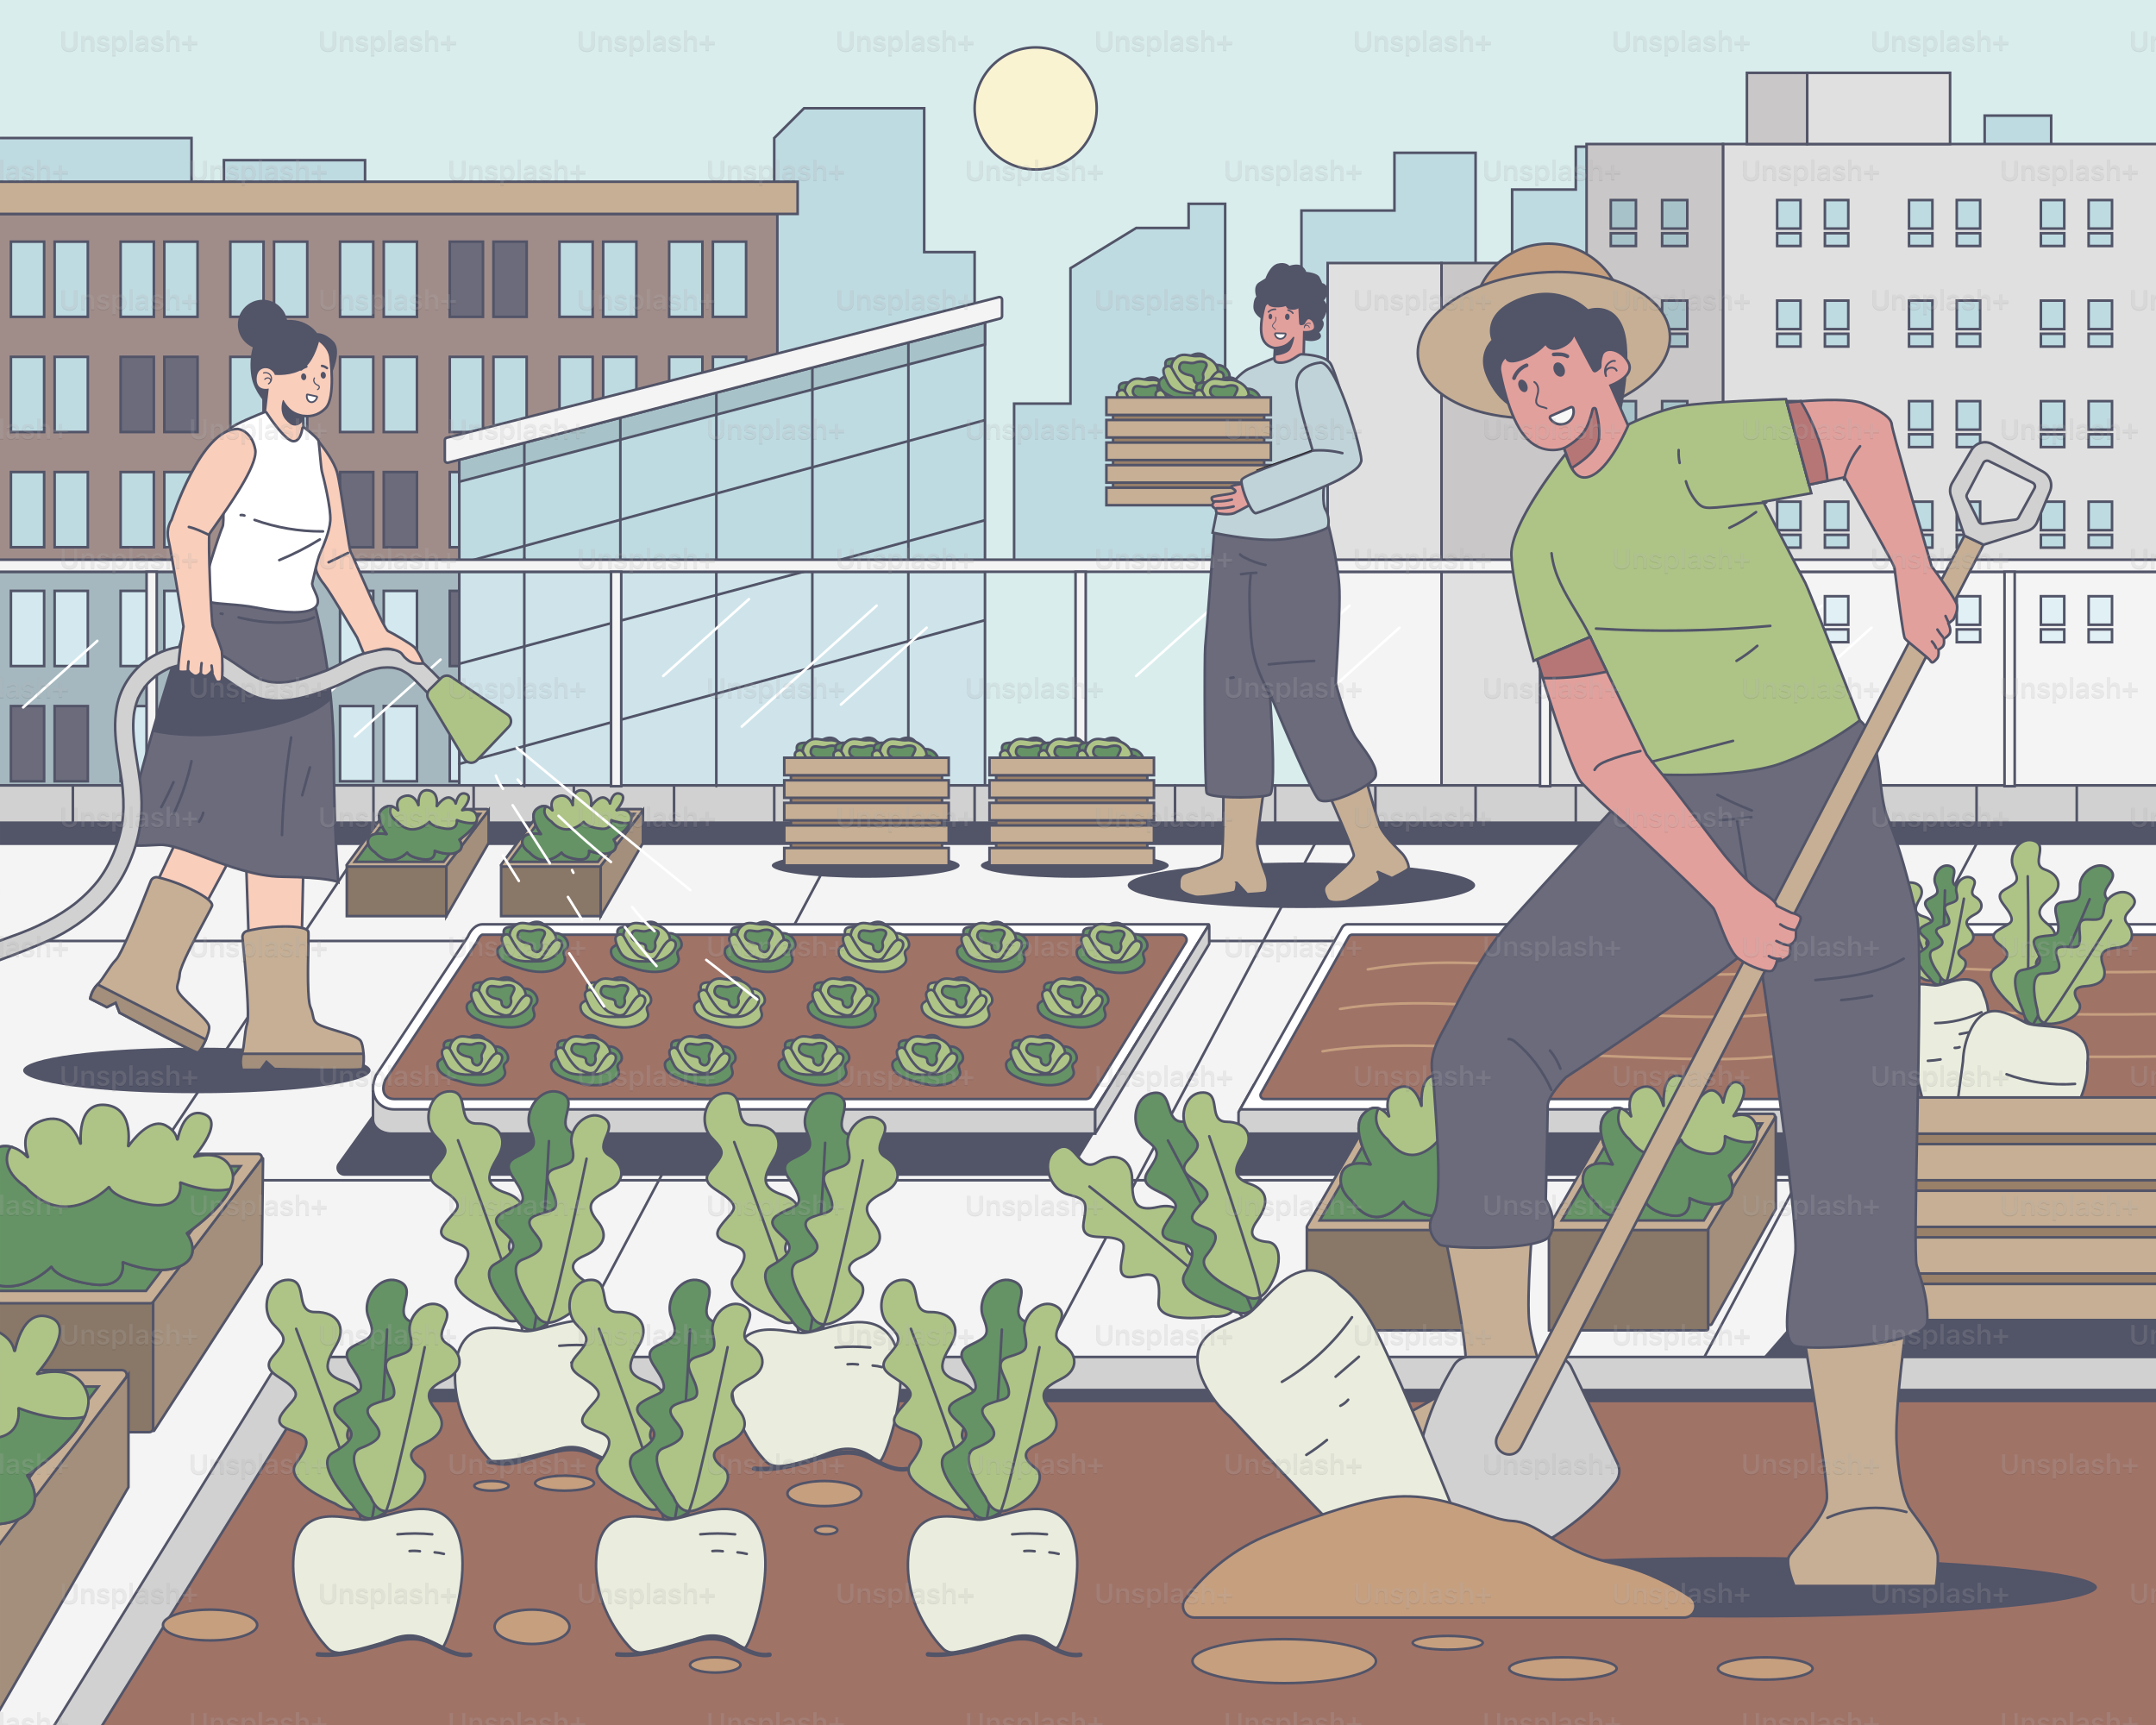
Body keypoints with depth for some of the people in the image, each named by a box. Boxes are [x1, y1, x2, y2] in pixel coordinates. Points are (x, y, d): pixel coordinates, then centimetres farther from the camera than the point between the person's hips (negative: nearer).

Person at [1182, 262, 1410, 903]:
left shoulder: (1312, 377, -10)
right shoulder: (1251, 381, 15)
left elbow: (1342, 456, -24)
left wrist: (1254, 493, -25)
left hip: (1294, 556, -9)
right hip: (1235, 558, 9)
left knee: (1305, 700, -8)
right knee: (1233, 697, 4)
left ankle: (1371, 846, 0)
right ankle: (1239, 859, 6)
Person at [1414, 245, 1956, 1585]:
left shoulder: (1700, 453, -10)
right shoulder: (1547, 545, 3)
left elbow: (1861, 431, 8)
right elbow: (1602, 754, -2)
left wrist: (1915, 573, 2)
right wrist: (1723, 896, -12)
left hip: (1827, 815, -5)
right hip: (1673, 832, 5)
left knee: (1850, 1139, -14)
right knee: (1486, 1051, -11)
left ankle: (1866, 1492, -13)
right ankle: (1496, 1377, -1)